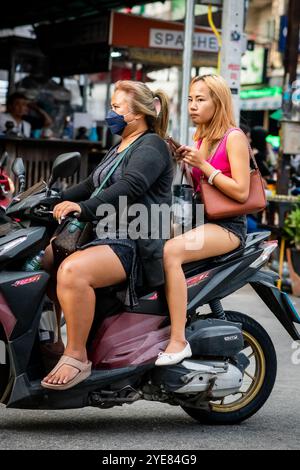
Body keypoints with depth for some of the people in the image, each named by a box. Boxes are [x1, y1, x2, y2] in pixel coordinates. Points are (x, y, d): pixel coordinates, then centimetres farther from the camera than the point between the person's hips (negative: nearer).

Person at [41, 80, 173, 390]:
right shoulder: (119, 149, 25)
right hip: (106, 235, 11)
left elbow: (130, 187, -25)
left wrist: (85, 208, -36)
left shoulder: (151, 146, -8)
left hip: (135, 244, -11)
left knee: (73, 271, -34)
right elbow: (93, 186, 30)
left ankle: (76, 357, -27)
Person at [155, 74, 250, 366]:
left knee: (170, 251, -32)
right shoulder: (201, 138, 16)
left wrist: (203, 165, -16)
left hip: (228, 226, -8)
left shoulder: (234, 138, -7)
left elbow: (241, 192, -15)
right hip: (202, 220, 8)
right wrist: (186, 164, 3)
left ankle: (178, 341, -33)